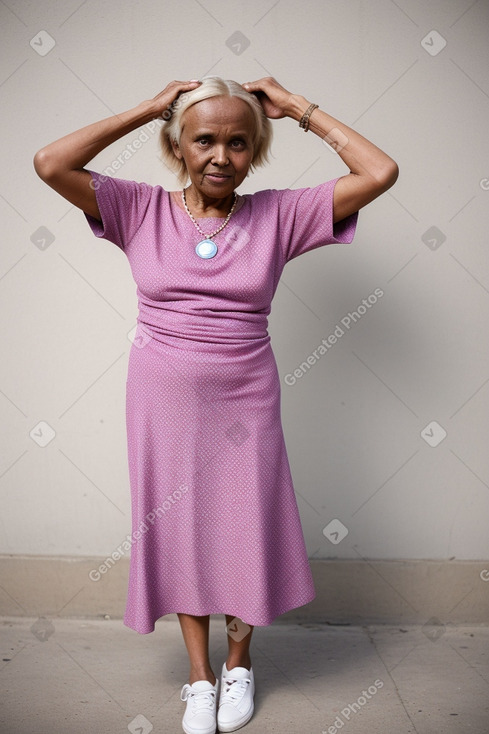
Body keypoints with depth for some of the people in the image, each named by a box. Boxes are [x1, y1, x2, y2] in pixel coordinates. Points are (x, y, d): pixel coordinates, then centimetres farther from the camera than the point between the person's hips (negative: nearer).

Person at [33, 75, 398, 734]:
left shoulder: (278, 214, -5)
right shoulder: (141, 209, -5)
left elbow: (380, 172, -12)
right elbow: (50, 164, -16)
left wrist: (299, 109, -7)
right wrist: (147, 110, -11)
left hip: (244, 400, 0)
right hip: (163, 399, 1)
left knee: (244, 529, 13)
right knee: (178, 529, 13)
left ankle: (238, 662, 40)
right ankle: (200, 674, 35)